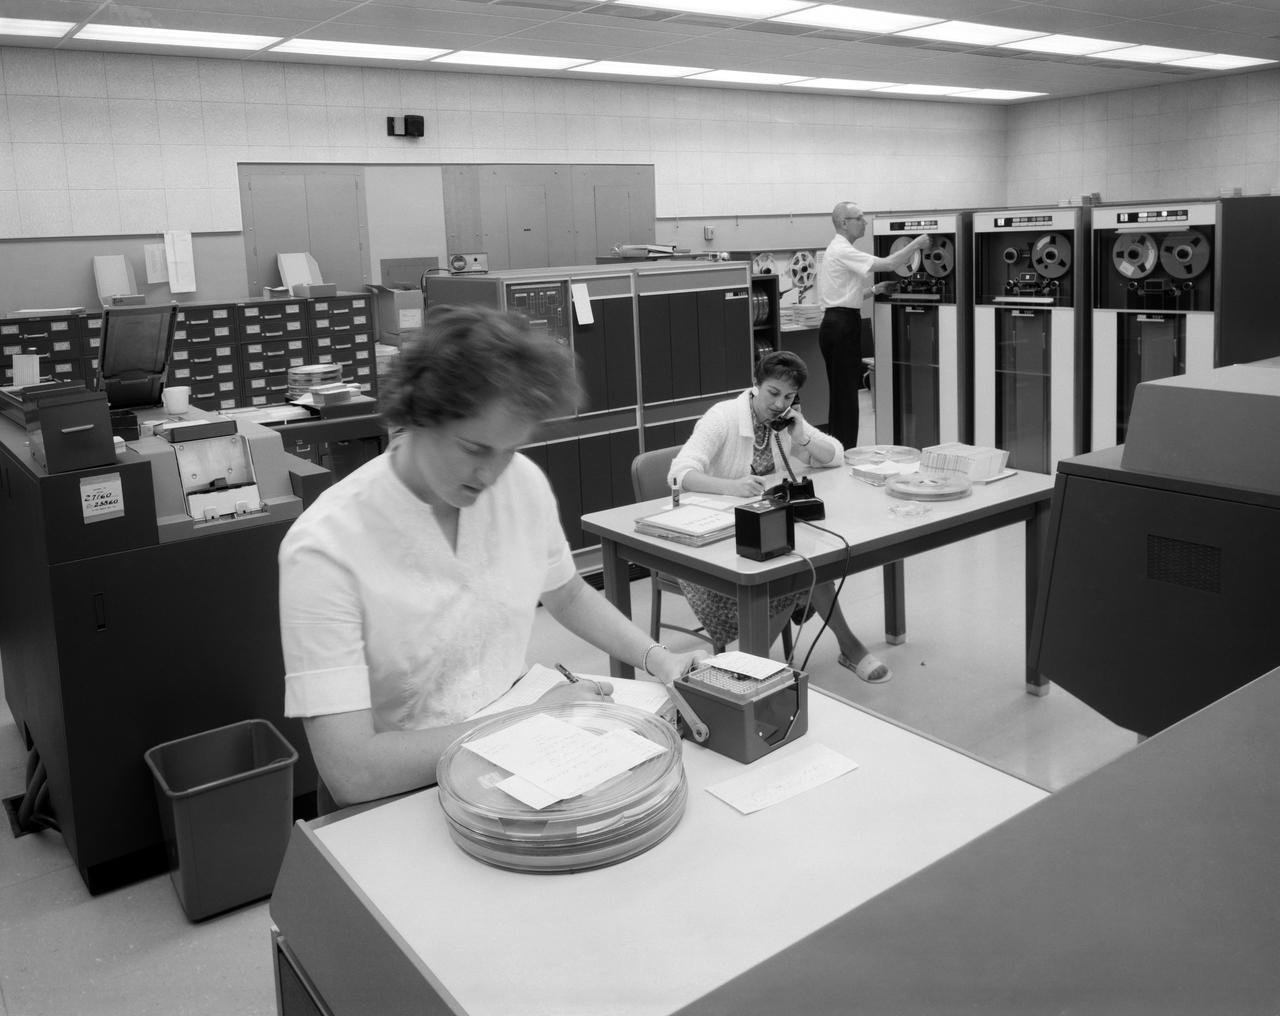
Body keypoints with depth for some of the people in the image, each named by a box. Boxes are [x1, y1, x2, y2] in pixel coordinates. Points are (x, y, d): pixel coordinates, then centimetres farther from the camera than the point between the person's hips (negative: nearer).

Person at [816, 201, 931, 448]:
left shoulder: (838, 250, 20)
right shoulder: (843, 251, -13)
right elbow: (888, 264, -20)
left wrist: (876, 289, 12)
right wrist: (916, 244, -9)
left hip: (836, 324, 11)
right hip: (842, 325, -11)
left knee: (841, 395, 12)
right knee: (845, 394, -8)